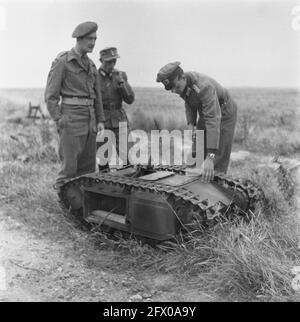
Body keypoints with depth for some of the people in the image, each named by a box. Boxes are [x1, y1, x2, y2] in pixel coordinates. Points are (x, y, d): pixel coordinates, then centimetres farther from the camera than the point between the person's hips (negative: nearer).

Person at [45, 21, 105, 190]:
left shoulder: (90, 65, 16)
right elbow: (51, 95, -7)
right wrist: (59, 120, -14)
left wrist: (100, 120, 11)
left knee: (88, 168, 9)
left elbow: (97, 94, 18)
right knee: (69, 169, -7)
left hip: (90, 121, 7)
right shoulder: (62, 62, -5)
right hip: (71, 120, -7)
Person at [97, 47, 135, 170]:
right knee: (103, 164, -2)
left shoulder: (121, 75, 7)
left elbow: (130, 99, -2)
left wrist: (121, 82, -15)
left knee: (123, 162, -1)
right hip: (101, 123, -2)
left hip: (119, 123, 2)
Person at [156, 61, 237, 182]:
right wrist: (190, 125, -13)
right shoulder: (182, 81, -16)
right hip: (207, 112, 7)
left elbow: (213, 121, -47)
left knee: (218, 158, -10)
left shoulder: (204, 87, -41)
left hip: (224, 112, -7)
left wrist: (210, 157, -53)